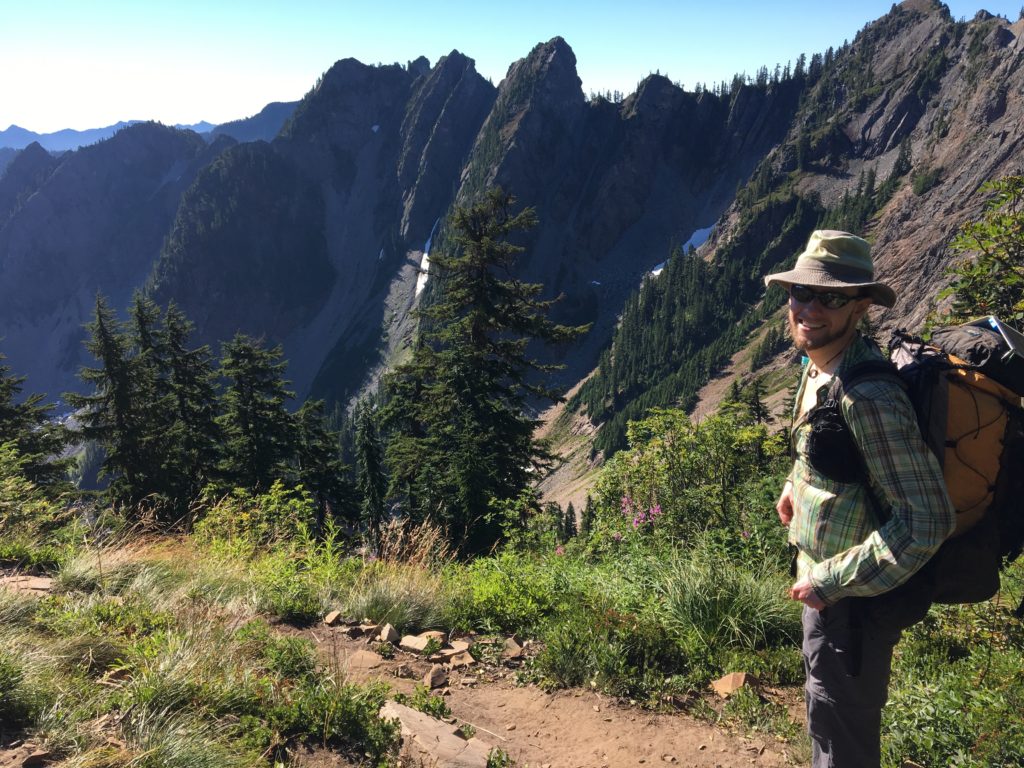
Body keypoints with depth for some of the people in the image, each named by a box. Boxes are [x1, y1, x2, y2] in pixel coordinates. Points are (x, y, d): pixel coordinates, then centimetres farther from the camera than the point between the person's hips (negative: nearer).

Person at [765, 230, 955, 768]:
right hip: (818, 571, 9)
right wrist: (795, 485, 13)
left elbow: (927, 521, -30)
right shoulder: (817, 365, -2)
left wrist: (832, 583, -25)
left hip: (852, 596, -9)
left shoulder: (868, 396, -30)